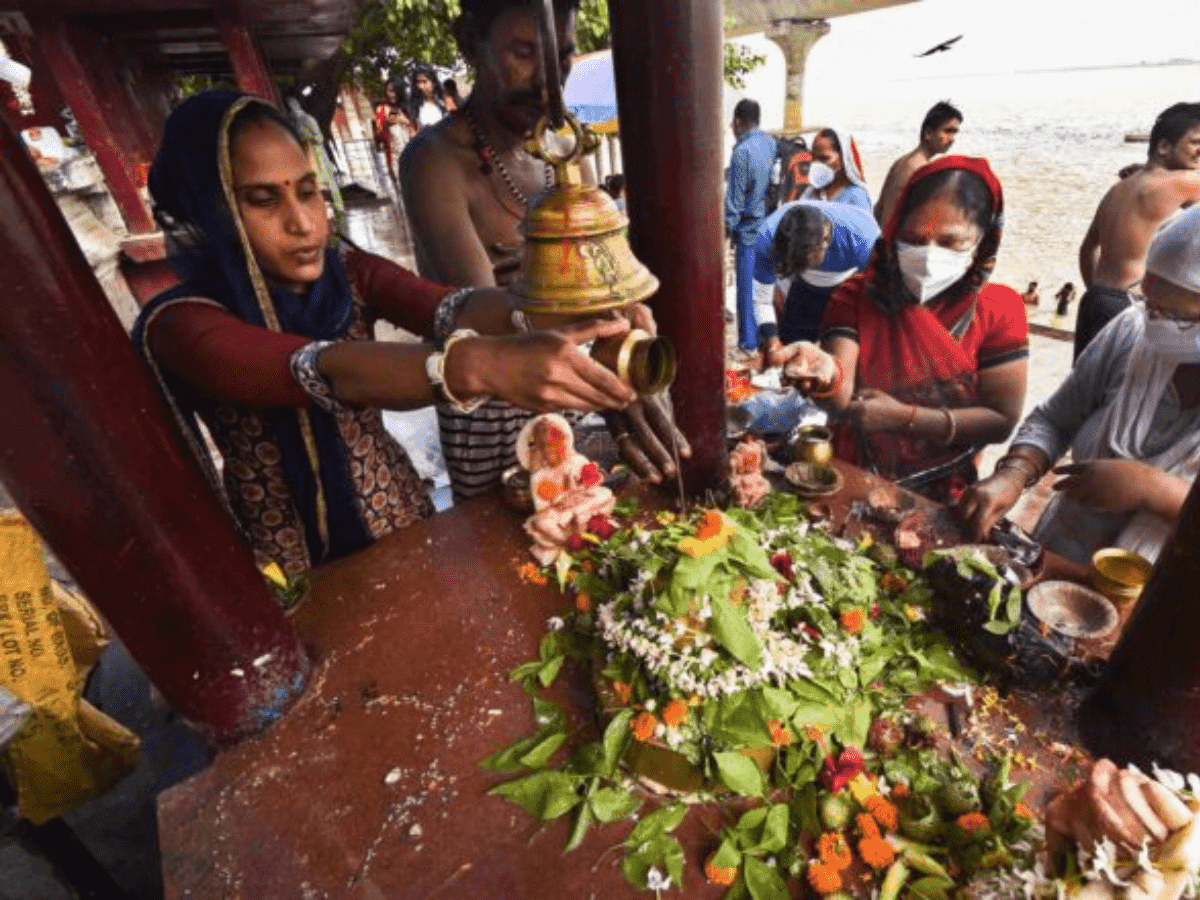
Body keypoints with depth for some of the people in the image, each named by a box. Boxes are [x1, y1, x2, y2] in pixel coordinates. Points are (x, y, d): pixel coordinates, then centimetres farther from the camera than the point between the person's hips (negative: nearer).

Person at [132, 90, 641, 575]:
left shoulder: (348, 274, -4)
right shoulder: (182, 323, -17)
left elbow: (450, 310, -22)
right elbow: (322, 371, -36)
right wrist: (481, 366, -52)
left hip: (401, 518, 3)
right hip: (294, 568, -2)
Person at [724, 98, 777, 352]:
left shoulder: (742, 151, -15)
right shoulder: (771, 143, 5)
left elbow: (735, 196, -14)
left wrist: (728, 227, -5)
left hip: (750, 227, -6)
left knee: (747, 285, 2)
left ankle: (749, 340, 9)